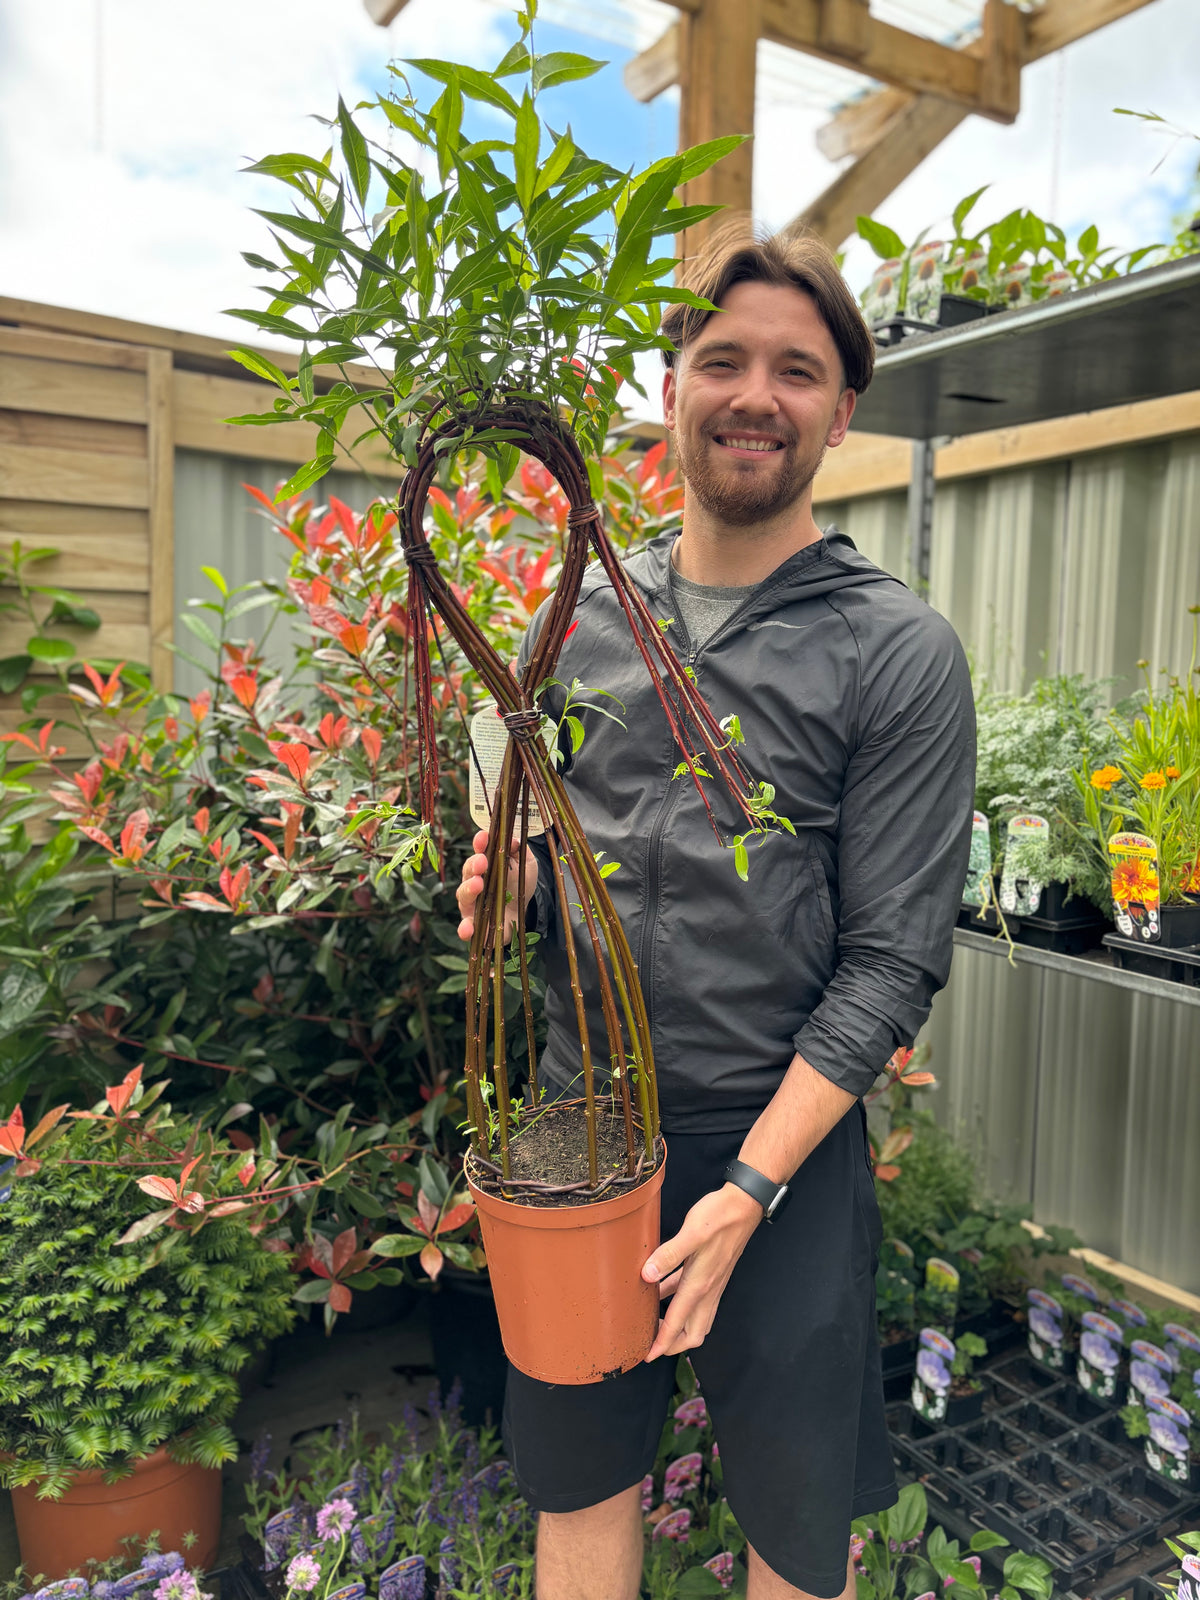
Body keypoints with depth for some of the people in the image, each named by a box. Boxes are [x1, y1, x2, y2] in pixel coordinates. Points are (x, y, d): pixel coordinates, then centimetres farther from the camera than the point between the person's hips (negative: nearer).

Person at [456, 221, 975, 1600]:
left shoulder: (899, 653, -9)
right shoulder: (580, 618, 4)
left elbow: (891, 961, -11)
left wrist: (749, 1186, -16)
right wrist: (510, 879, -8)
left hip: (784, 1137, -3)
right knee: (576, 1477, 21)